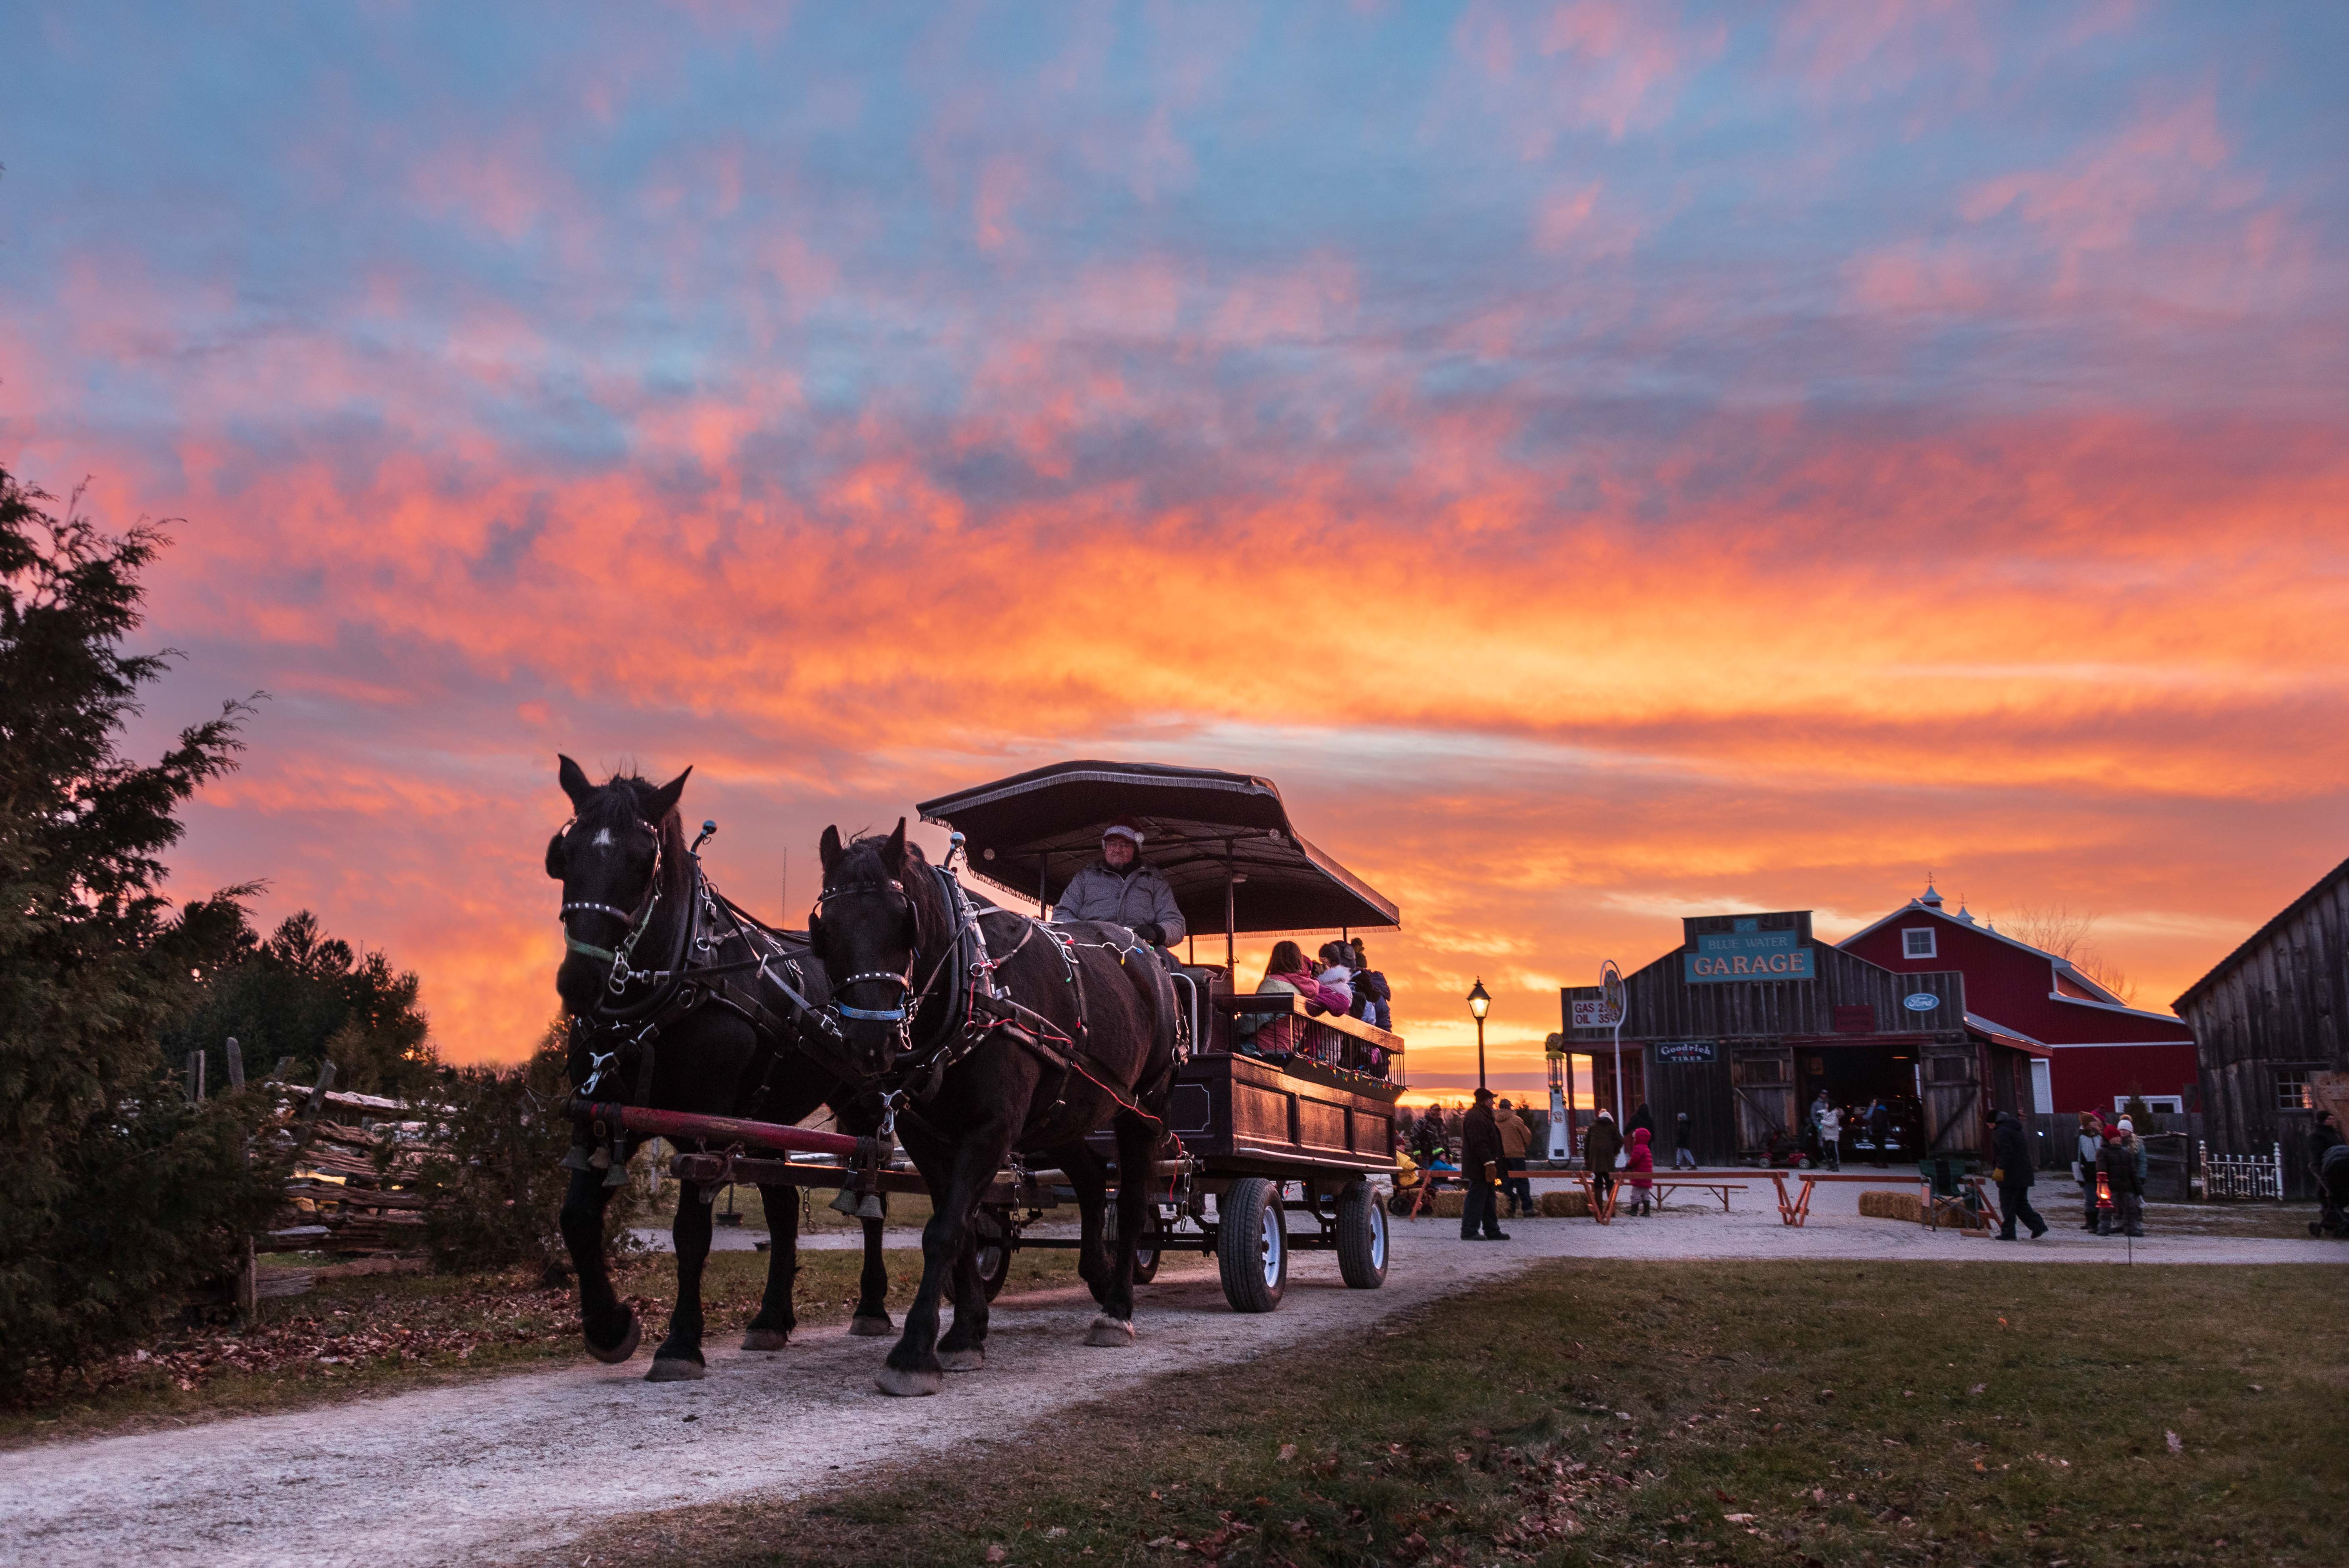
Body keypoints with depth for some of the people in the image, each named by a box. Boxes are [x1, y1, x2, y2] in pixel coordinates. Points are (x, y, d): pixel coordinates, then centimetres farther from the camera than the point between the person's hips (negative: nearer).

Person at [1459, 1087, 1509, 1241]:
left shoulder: (1482, 1116, 19)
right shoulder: (1476, 1118, -17)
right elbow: (1479, 1143, -24)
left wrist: (1491, 1164, 22)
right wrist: (1489, 1163, -25)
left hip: (1484, 1168, 11)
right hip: (1479, 1168, -11)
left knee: (1488, 1200, 14)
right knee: (1476, 1199, -6)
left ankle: (1493, 1231, 20)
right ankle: (1468, 1232, -2)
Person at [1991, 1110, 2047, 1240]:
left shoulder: (2001, 1131, -11)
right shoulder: (2019, 1131, 20)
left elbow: (2006, 1152, -22)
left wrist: (1999, 1169, -23)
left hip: (2010, 1176, -9)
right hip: (2024, 1175, 9)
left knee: (2007, 1206, -4)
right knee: (2021, 1204, 15)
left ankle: (2008, 1233, -3)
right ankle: (2039, 1226, 6)